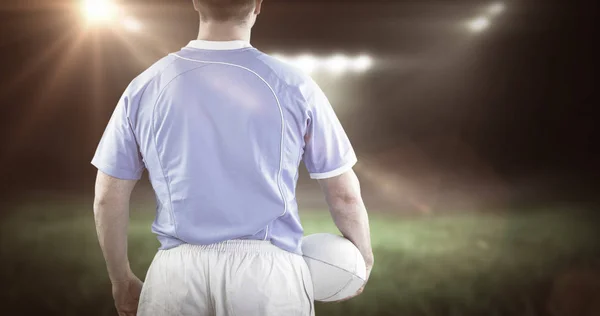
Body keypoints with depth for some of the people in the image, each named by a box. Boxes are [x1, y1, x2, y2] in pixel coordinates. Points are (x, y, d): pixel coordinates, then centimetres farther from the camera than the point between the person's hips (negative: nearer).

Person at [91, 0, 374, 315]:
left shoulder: (144, 88, 2)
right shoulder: (293, 87, -4)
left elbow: (108, 198, 6)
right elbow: (345, 194, 1)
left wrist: (122, 280, 19)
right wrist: (363, 256, 19)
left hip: (178, 270, 2)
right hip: (269, 269, -1)